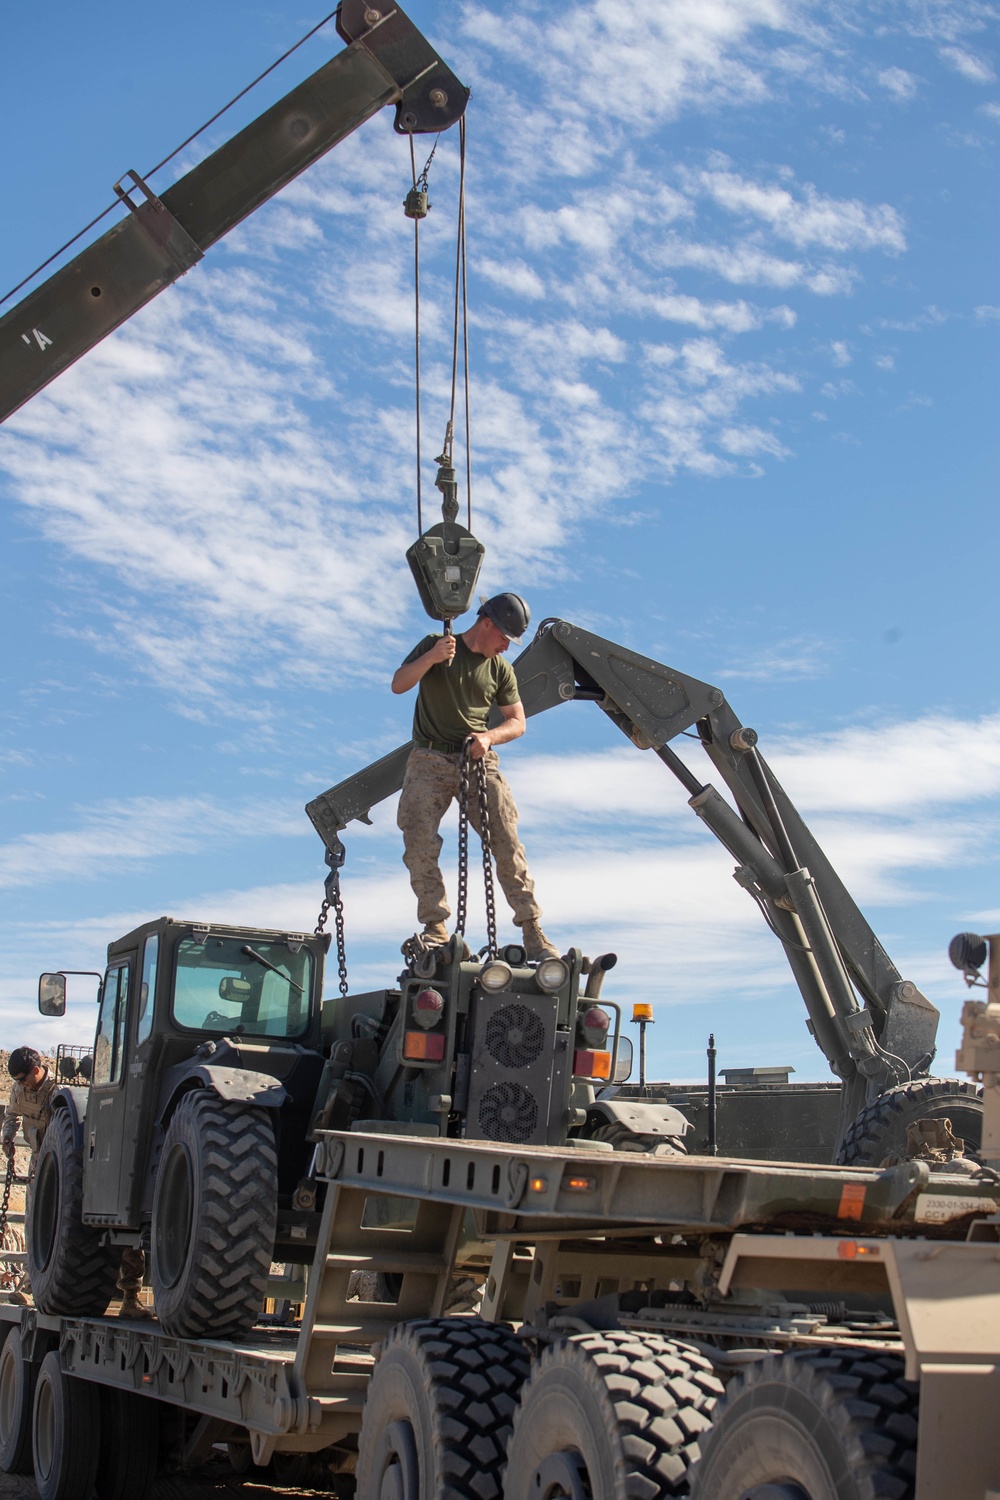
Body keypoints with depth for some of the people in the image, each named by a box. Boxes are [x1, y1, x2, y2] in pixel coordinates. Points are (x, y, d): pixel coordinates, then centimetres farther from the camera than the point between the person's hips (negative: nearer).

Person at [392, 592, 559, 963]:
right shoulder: (434, 644, 6)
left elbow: (517, 722, 11)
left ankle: (533, 932, -9)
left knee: (508, 844, -10)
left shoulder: (500, 669, 11)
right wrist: (431, 658, -20)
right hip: (429, 760, -1)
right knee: (419, 843, -16)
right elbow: (399, 685, -3)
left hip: (477, 761, 2)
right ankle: (435, 926, -10)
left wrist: (489, 736, -11)